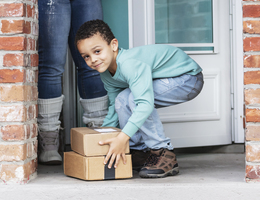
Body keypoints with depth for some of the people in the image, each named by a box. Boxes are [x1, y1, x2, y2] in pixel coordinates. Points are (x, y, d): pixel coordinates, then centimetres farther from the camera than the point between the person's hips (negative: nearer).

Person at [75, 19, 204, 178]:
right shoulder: (106, 74, -2)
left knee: (132, 98, -27)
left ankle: (164, 154, -20)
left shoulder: (130, 63, -32)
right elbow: (113, 108, 13)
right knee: (120, 101, -2)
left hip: (188, 78, -9)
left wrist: (123, 137, -45)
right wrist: (102, 136, 7)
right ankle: (139, 150, 10)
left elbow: (145, 103, -41)